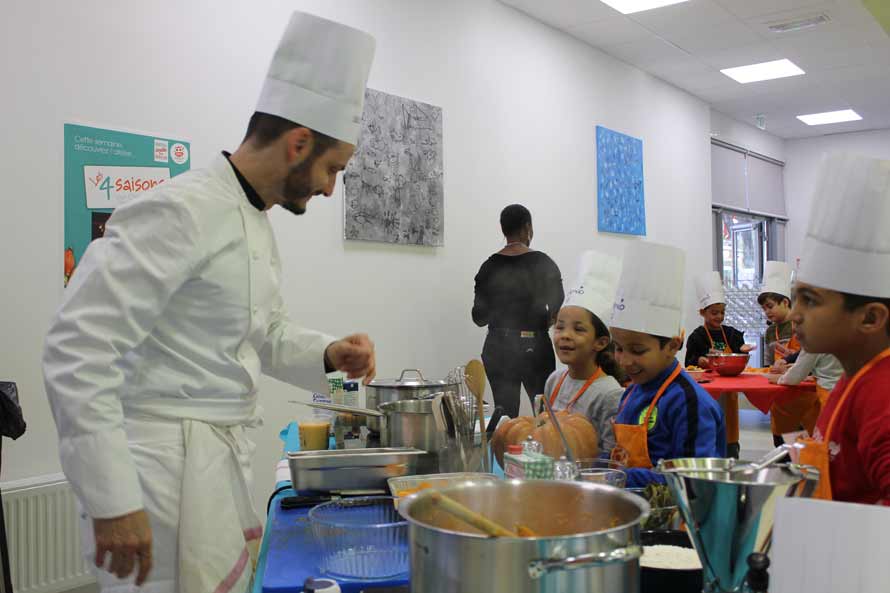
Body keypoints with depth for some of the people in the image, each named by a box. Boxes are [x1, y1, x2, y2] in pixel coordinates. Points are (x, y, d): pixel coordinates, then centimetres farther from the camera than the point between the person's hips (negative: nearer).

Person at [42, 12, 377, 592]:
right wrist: (111, 499, -23)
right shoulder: (181, 211, -18)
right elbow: (78, 351, -23)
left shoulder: (257, 222, 12)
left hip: (224, 460, 9)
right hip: (165, 468, -9)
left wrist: (328, 355, 3)